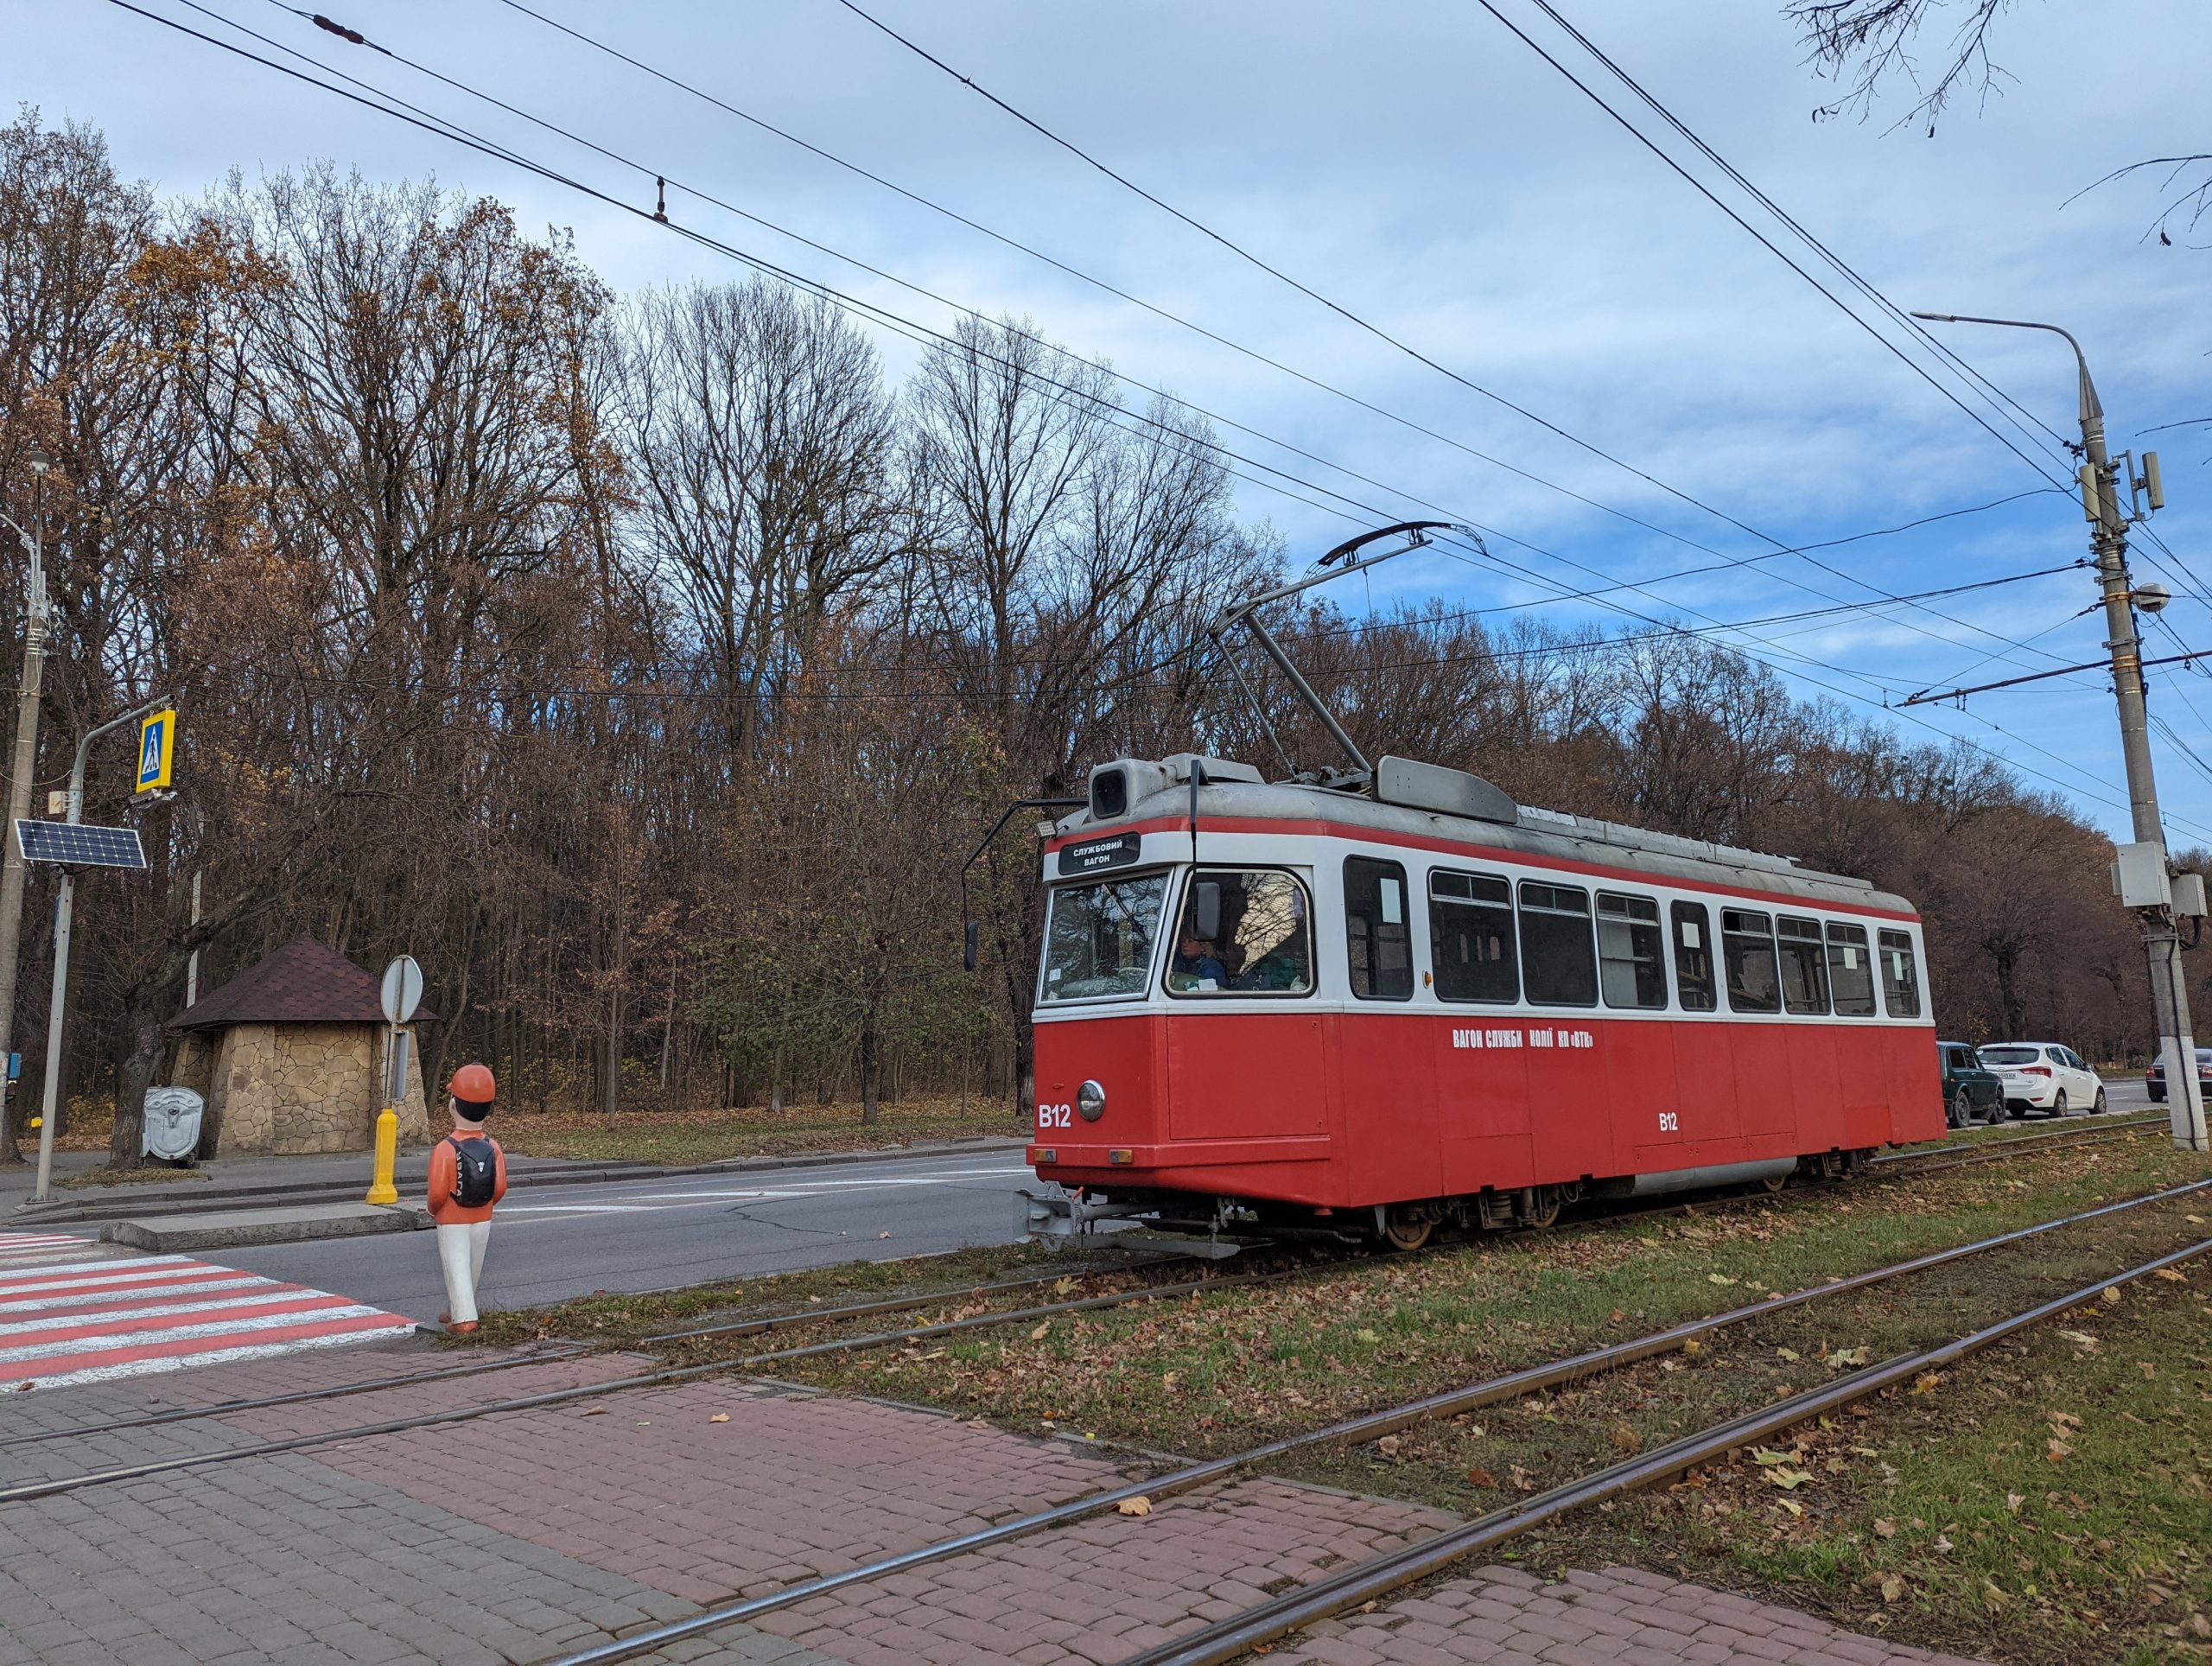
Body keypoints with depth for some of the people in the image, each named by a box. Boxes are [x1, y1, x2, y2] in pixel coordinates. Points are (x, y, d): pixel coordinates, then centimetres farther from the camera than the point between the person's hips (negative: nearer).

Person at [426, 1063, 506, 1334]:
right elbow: (500, 1188, -7)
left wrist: (433, 1210, -1)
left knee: (456, 1267, 1)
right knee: (472, 1268, 19)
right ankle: (454, 1311, 35)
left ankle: (464, 1319, -7)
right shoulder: (493, 1147, -8)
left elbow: (438, 1192, -22)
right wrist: (486, 1205, 11)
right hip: (483, 1219, 5)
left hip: (451, 1221, -4)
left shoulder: (445, 1149, -21)